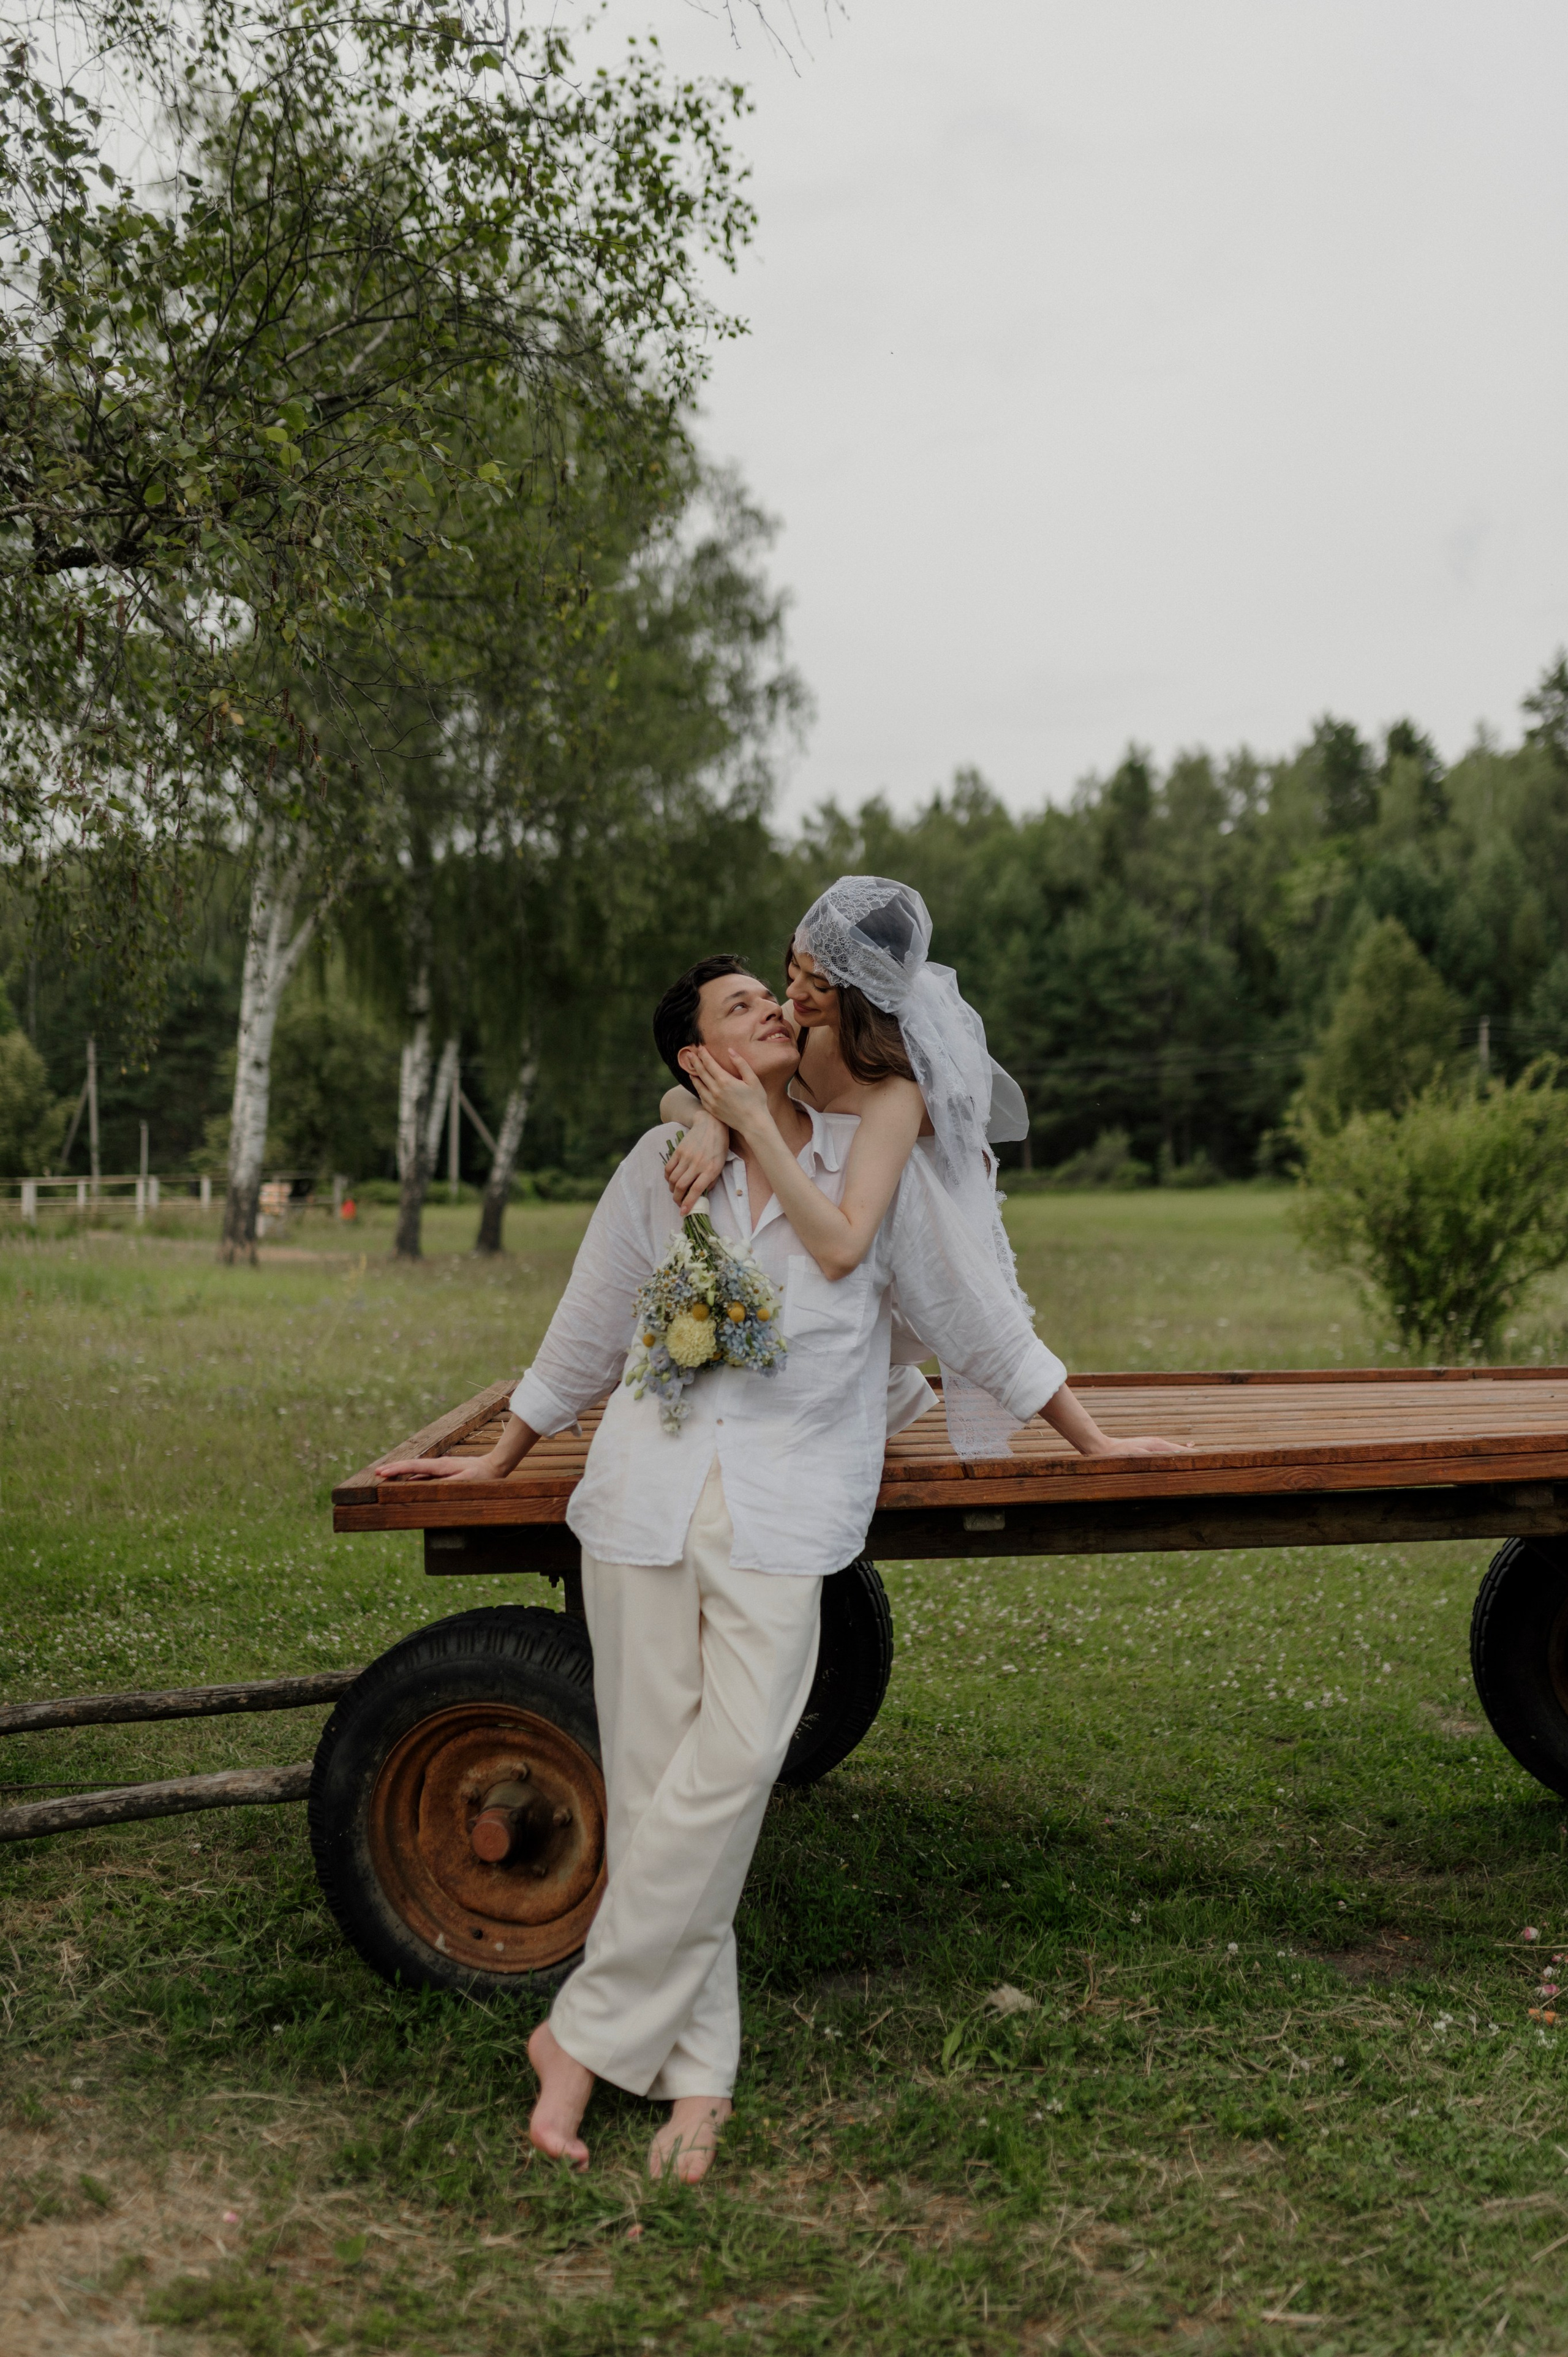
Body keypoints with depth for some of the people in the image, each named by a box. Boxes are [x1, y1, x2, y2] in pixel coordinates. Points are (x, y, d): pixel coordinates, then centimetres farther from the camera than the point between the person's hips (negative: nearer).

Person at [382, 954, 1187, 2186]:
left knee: (734, 1759, -18)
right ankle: (697, 2071, 12)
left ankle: (587, 2034, -4)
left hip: (786, 1506, -1)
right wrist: (498, 1462, 27)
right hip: (649, 1491, 2)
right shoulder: (661, 1168, 6)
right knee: (651, 1773, 0)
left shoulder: (873, 1157, 4)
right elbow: (584, 1335, 18)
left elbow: (976, 1313, 13)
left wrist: (1094, 1442, 18)